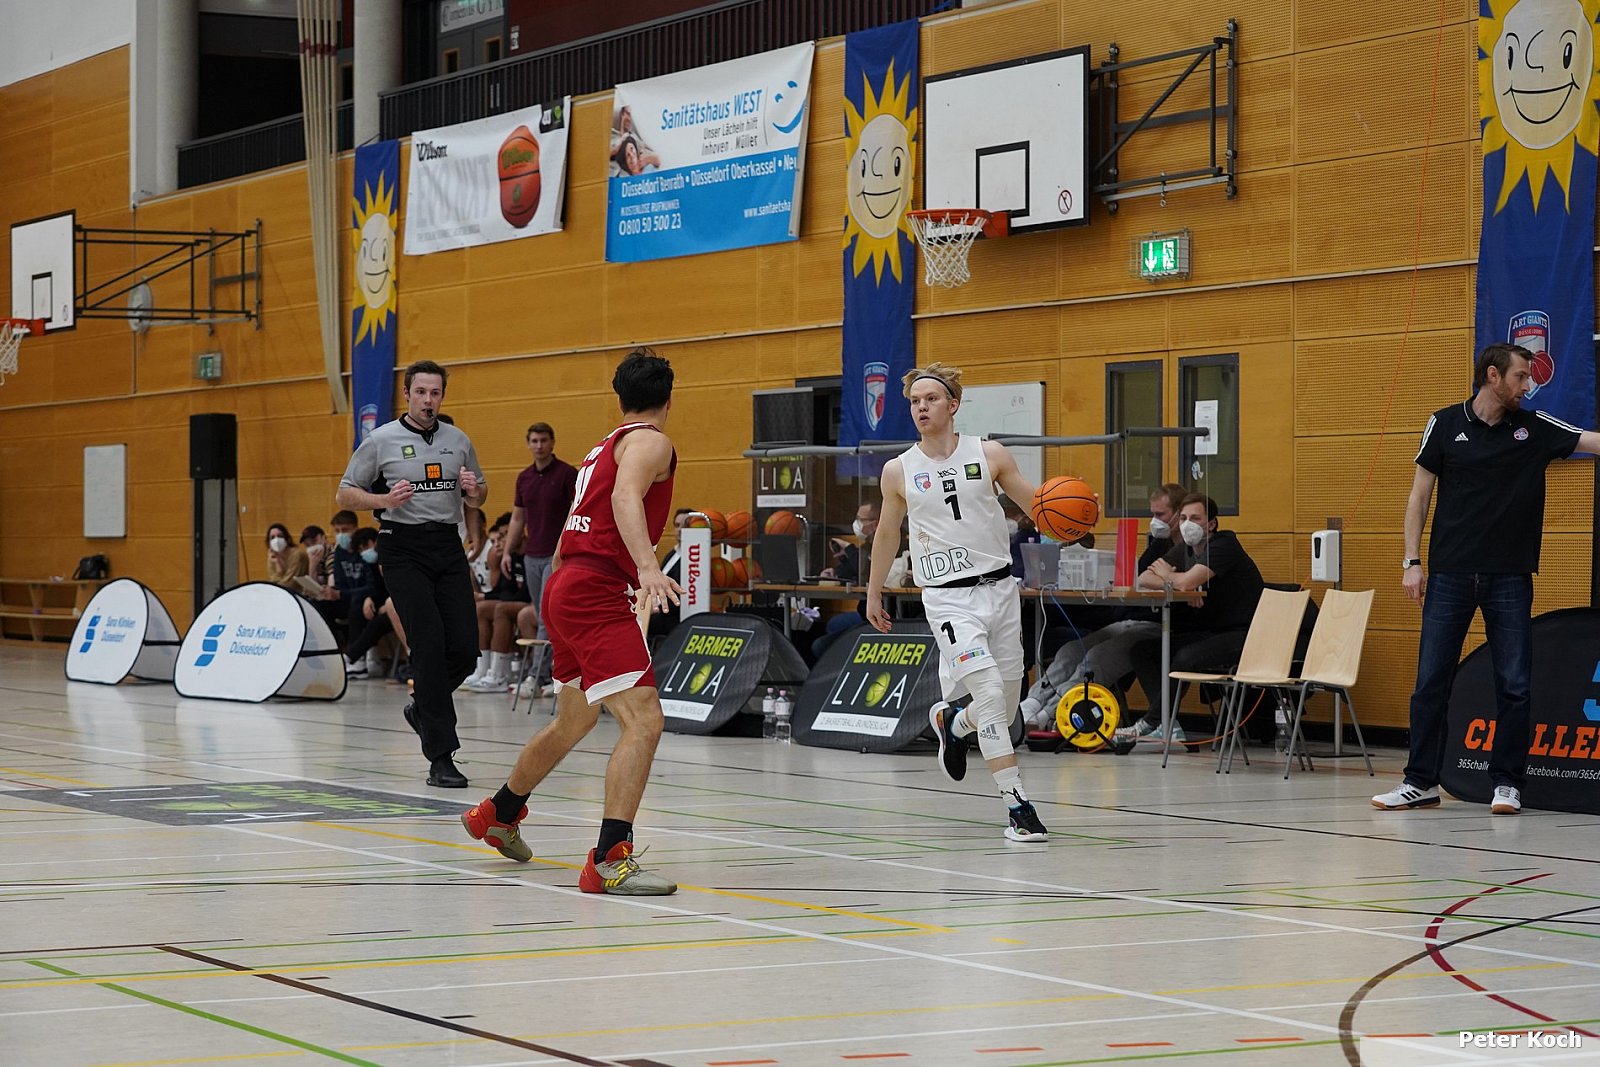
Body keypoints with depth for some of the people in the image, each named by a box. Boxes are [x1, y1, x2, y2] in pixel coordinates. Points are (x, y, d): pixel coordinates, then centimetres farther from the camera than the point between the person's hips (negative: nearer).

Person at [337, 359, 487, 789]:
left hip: (448, 545, 4)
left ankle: (423, 709, 29)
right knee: (430, 647, -12)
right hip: (403, 547, -4)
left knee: (465, 648, -3)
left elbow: (478, 497, 21)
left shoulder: (459, 441, 12)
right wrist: (386, 500, -15)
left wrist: (474, 490, -3)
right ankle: (440, 759, -9)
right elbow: (345, 493, 3)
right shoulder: (381, 440, 0)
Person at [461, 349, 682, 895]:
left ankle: (498, 814, 47)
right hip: (598, 592, -10)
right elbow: (625, 496, -26)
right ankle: (610, 860, -28)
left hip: (565, 586, 10)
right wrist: (648, 567, -40)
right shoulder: (650, 441, -5)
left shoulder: (604, 446, 22)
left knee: (572, 723, 28)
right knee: (644, 721, -18)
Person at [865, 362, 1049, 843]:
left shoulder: (990, 454, 2)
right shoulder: (899, 471, 2)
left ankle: (952, 722, 42)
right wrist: (873, 593, 20)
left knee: (1008, 701, 7)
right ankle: (1015, 802, -17)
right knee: (989, 690, -19)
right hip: (947, 596, -3)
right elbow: (887, 534, 16)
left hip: (999, 586, 3)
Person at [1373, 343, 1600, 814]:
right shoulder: (1445, 424, 2)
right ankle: (1421, 782, 10)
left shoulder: (1535, 428, 4)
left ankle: (1507, 784, 10)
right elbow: (1419, 495, 5)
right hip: (1450, 575, -1)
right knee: (1430, 682, 2)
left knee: (1514, 686, 0)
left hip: (1510, 579, 1)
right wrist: (1412, 561, -1)